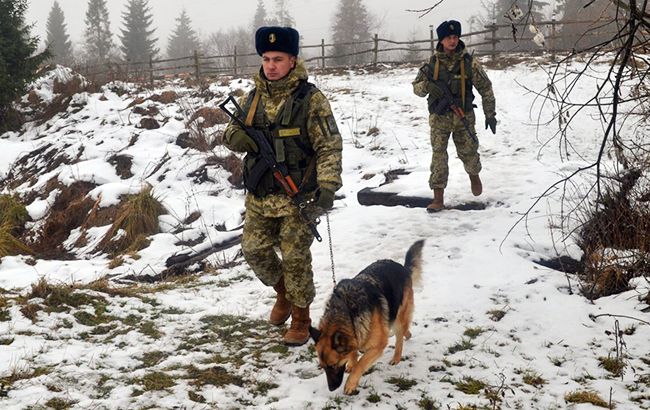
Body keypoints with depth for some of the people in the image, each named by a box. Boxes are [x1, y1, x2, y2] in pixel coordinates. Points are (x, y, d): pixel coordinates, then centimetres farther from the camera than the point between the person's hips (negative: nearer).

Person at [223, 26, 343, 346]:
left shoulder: (310, 99, -10)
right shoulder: (252, 98, 6)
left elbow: (330, 146, -11)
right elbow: (232, 131, 16)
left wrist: (327, 188, -21)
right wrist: (235, 136, -10)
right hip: (259, 196, 5)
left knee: (295, 259, 0)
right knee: (254, 249, 10)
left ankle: (301, 319, 18)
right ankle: (283, 292, 38)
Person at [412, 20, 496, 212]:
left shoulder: (469, 63, -6)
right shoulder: (433, 63, -2)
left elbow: (485, 88, 0)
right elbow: (416, 86, 3)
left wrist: (490, 114, -2)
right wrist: (428, 86, -20)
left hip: (464, 117, 0)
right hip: (439, 117, 0)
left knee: (468, 152, 9)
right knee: (438, 155, -5)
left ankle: (474, 175, 44)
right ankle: (438, 198, 0)